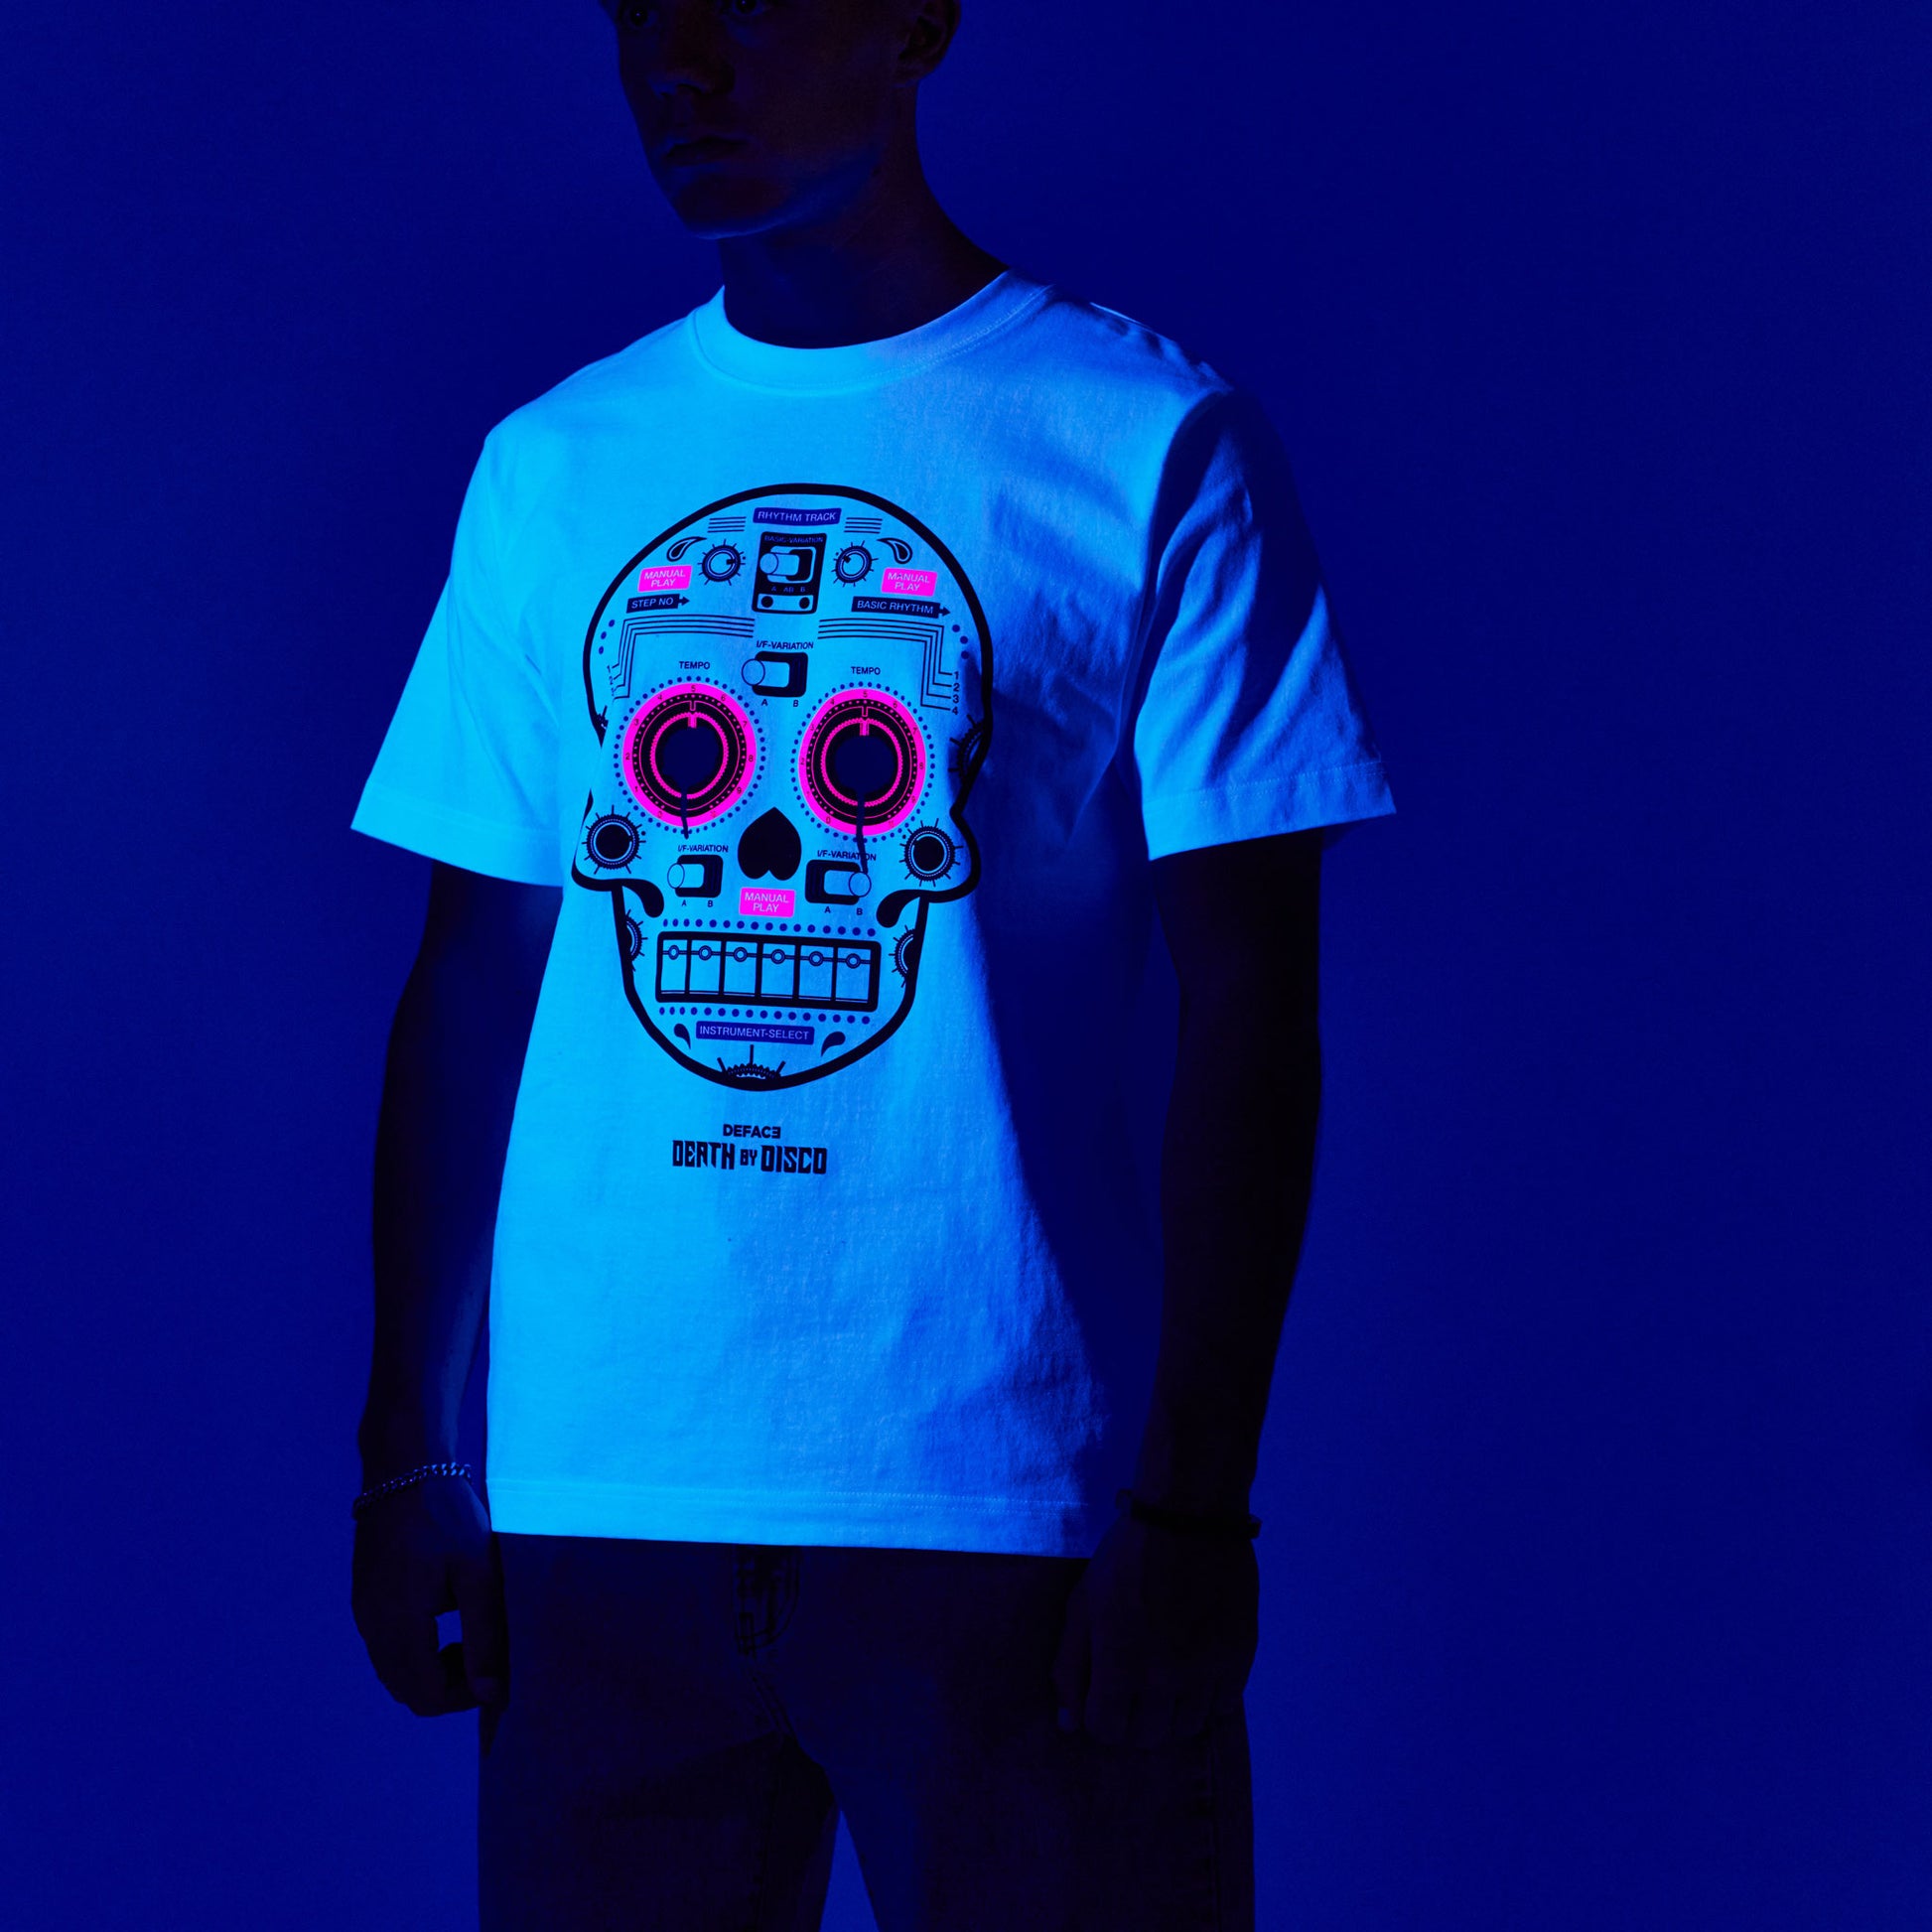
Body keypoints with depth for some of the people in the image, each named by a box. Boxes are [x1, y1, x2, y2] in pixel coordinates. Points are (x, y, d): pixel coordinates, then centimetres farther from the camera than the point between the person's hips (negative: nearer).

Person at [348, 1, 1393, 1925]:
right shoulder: (550, 468, 9)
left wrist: (1192, 1498, -10)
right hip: (591, 1508, 3)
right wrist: (412, 1448, 5)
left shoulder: (1152, 445, -2)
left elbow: (1245, 1004, -5)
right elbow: (471, 986, 10)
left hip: (1010, 1508, -3)